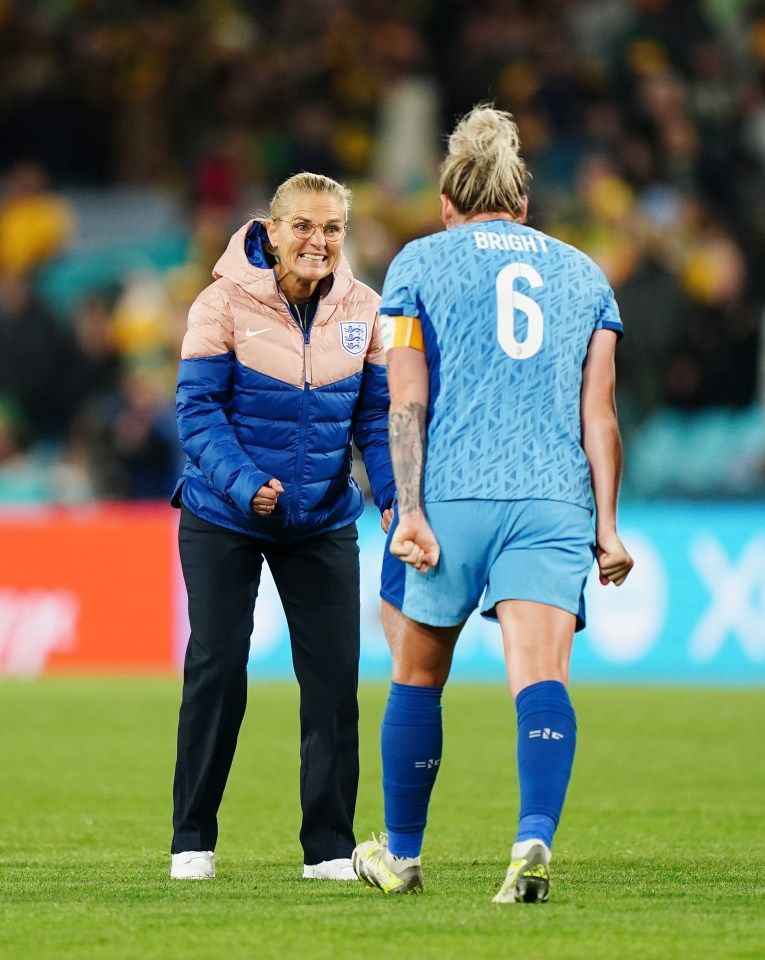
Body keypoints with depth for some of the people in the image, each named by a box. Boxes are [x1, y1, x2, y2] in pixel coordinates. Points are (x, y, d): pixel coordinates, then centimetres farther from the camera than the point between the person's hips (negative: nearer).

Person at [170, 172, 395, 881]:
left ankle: (329, 846, 7)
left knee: (333, 675, -2)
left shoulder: (363, 310, -3)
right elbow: (197, 410, -15)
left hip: (322, 522, 3)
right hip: (223, 518, -3)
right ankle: (192, 840, 10)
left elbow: (378, 416, 1)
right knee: (217, 668, -3)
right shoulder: (225, 303, -14)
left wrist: (393, 495, -16)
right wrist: (246, 486, -29)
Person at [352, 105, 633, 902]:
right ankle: (535, 835, -34)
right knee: (541, 676, -10)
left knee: (417, 675, 15)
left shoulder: (419, 263, 10)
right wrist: (607, 526, 9)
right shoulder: (581, 272, 17)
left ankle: (401, 854, 27)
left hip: (450, 494, -1)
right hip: (555, 500, 1)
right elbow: (598, 412, 10)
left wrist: (409, 510, -6)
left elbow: (407, 400, -1)